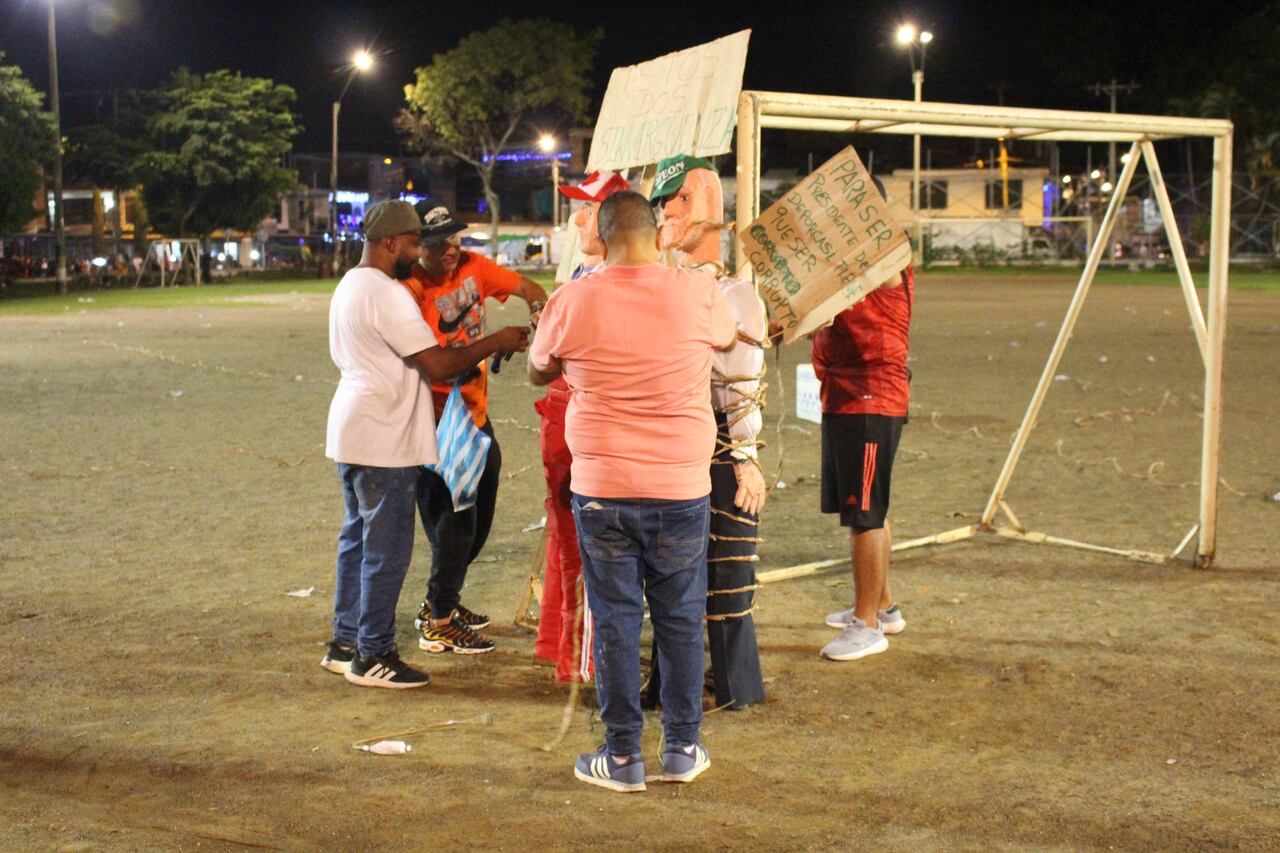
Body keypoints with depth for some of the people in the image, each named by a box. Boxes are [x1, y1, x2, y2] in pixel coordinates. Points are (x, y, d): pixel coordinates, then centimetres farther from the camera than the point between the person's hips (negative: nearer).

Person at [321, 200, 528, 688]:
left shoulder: (350, 286, 15)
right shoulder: (385, 295, -18)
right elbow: (437, 365, -20)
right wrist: (496, 343, -10)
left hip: (352, 434, 11)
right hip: (383, 442, -11)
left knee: (357, 539, 17)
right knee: (387, 550, -3)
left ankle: (345, 643, 25)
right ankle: (372, 656, 4)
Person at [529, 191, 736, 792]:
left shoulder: (571, 301, -6)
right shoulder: (697, 292, -6)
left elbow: (537, 373, 12)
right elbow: (727, 339, 17)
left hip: (601, 491, 0)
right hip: (681, 488, 1)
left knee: (614, 620, 8)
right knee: (681, 619, 13)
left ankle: (622, 756, 15)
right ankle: (682, 748, 23)